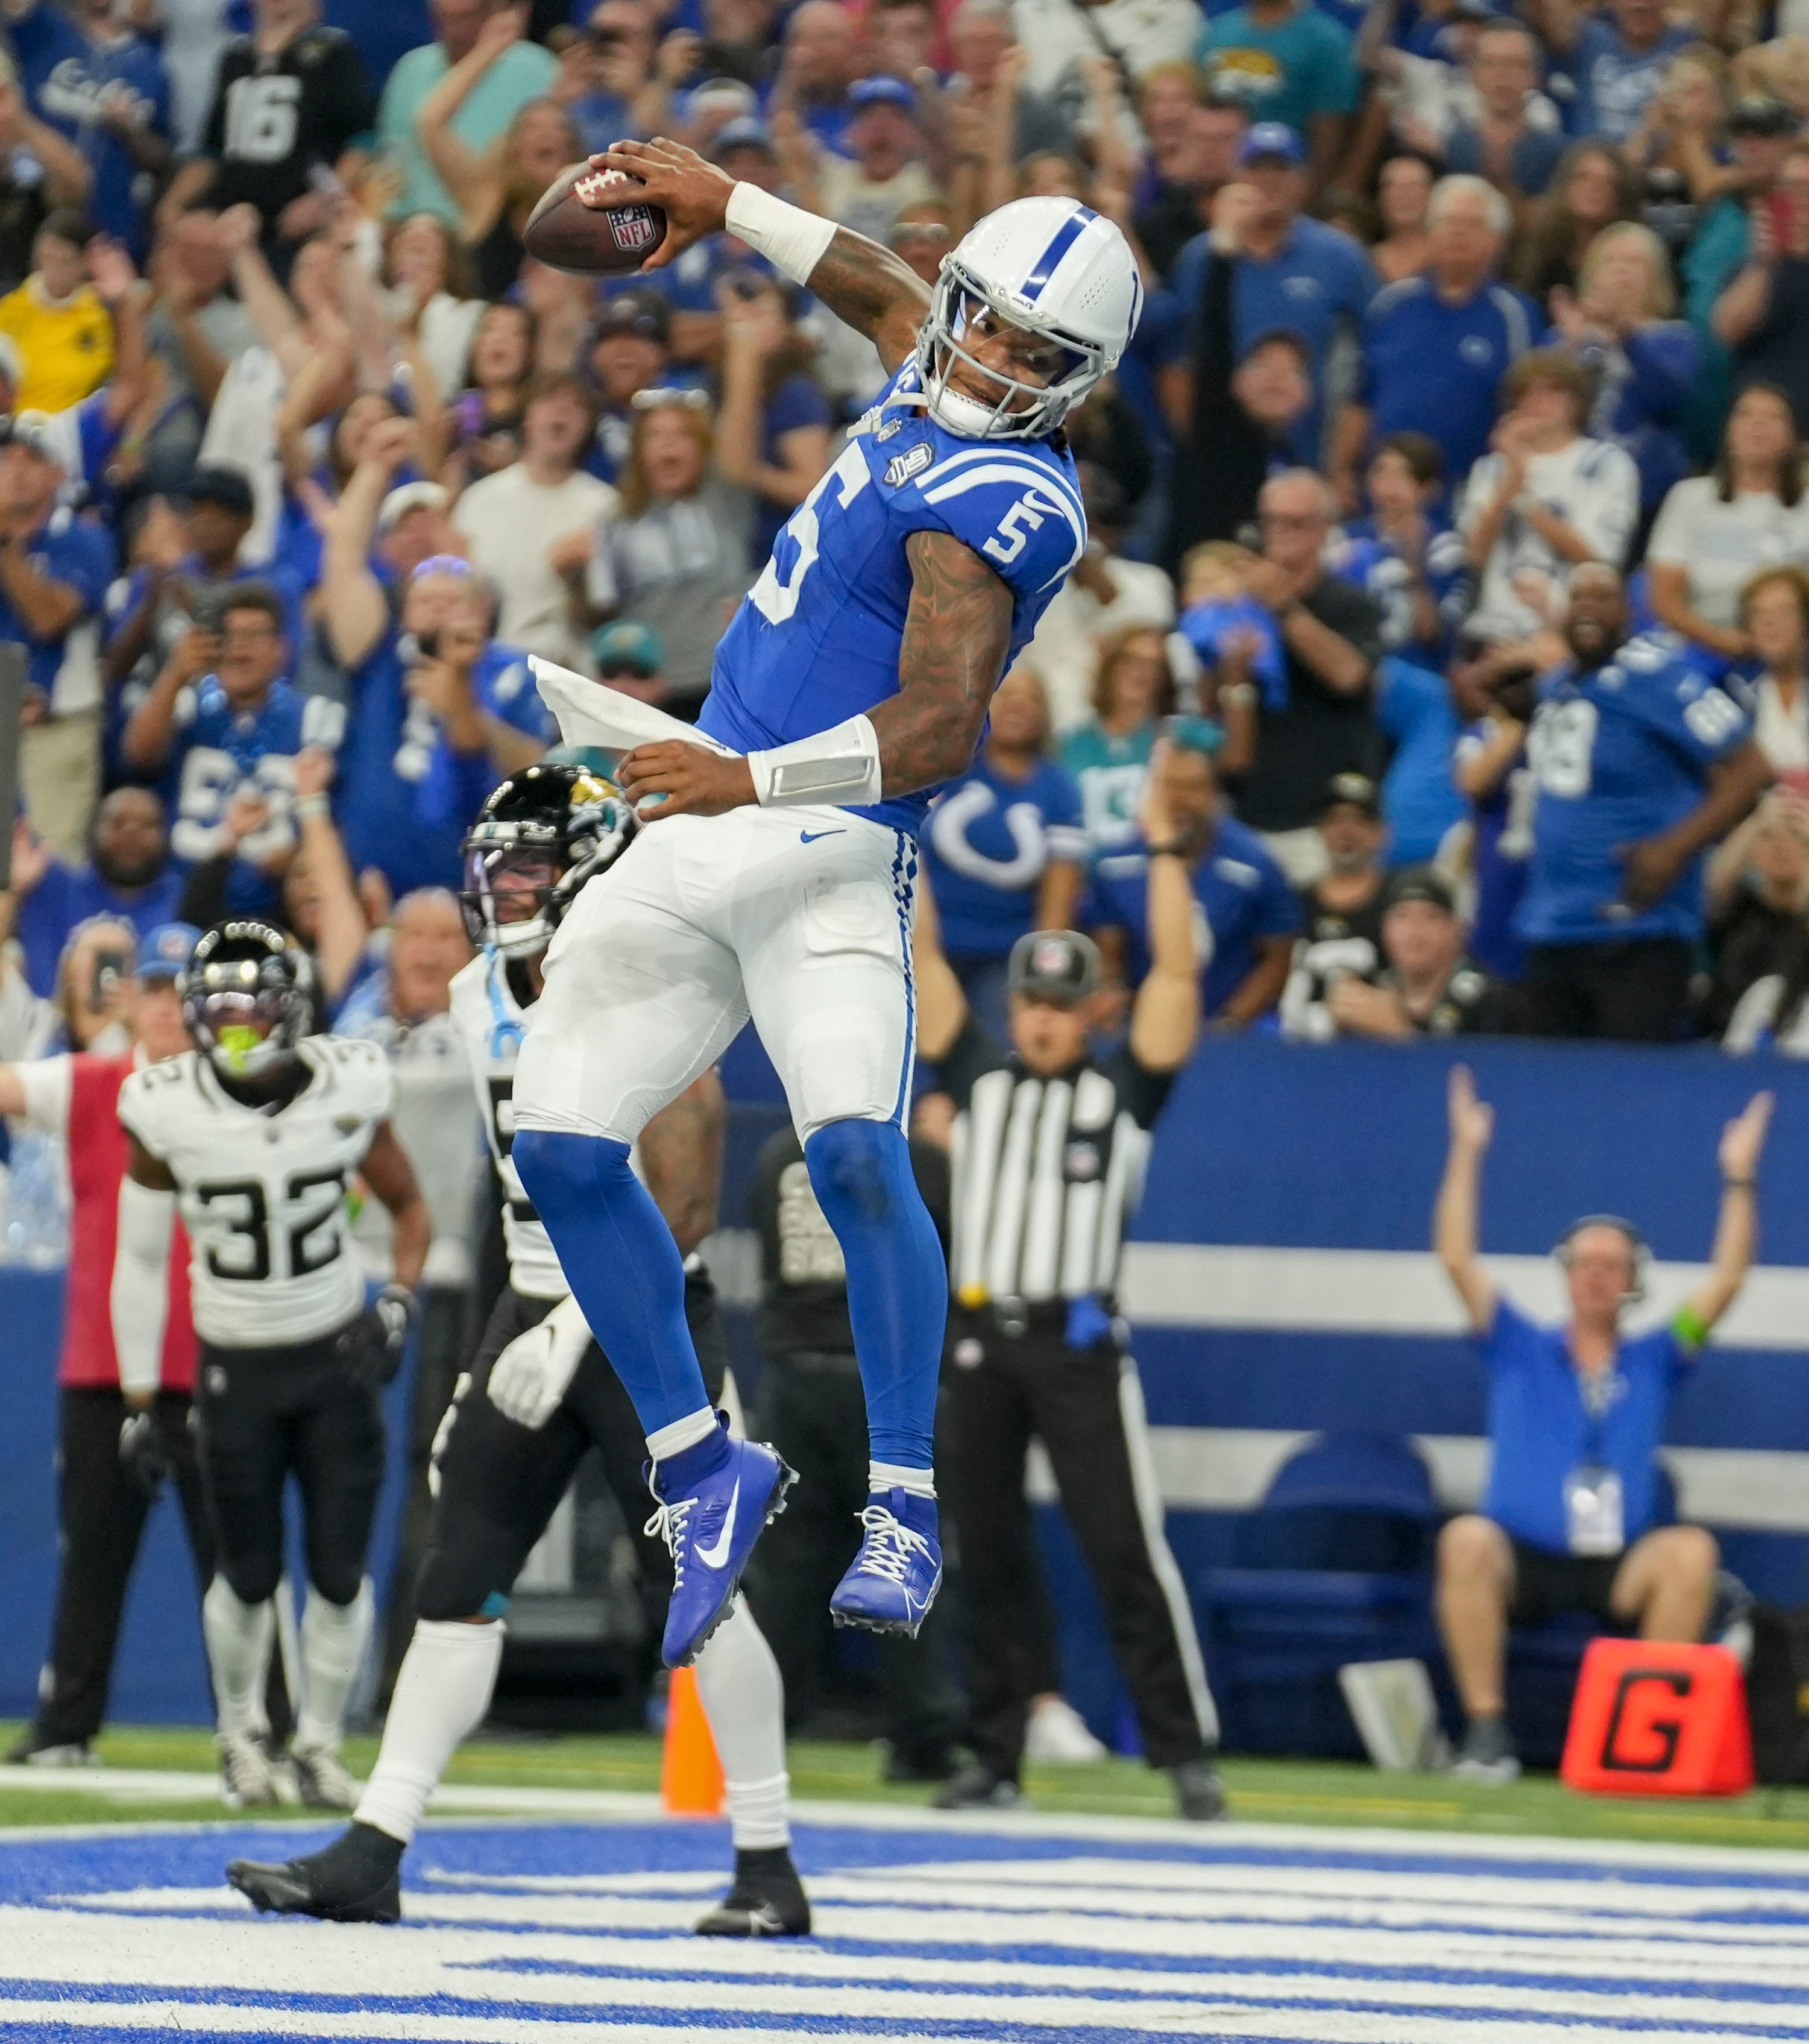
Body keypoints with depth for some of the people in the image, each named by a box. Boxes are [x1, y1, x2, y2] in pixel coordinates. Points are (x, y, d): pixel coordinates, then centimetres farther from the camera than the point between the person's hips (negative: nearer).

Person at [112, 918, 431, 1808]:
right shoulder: (168, 1111, -12)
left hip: (337, 1356, 1)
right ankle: (240, 1731, 29)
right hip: (235, 1366, -1)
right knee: (251, 1576, 3)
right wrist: (140, 1396, 0)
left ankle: (320, 1742, 20)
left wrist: (396, 1305, -8)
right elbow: (140, 1258, -1)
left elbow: (410, 1208, 8)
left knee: (339, 1570, 0)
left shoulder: (346, 1091, -9)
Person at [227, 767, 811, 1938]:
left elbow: (684, 1207, -20)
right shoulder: (482, 1001, 9)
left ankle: (769, 1869, 3)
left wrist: (579, 1328, -22)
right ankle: (374, 1852, 2)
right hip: (538, 1315, 7)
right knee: (460, 1577, 2)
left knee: (694, 1586, -5)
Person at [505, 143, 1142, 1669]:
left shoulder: (997, 500, -15)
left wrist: (752, 780, -33)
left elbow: (942, 729, -25)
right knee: (562, 1148, 2)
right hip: (700, 844, 9)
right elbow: (889, 295, 36)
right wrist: (726, 202, 40)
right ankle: (704, 1471, 13)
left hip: (824, 853, -9)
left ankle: (904, 1514, -18)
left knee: (857, 1153, -26)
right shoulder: (935, 394, 11)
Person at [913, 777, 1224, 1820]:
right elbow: (920, 958, 9)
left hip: (1078, 1343, -4)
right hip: (979, 1341, 4)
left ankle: (1189, 1752, -7)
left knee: (1129, 1549, -8)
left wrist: (1164, 844, -7)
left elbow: (1178, 969, -4)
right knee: (988, 1556, 7)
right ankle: (996, 1758, 13)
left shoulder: (1124, 1090, 5)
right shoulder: (982, 1075, 13)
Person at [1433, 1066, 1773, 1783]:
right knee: (1467, 1538, -35)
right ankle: (1485, 1730, -32)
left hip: (1618, 1570, 1)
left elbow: (1725, 1283, 8)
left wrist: (1739, 1178, -1)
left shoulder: (1653, 1363, 15)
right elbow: (1457, 1260, 3)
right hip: (1521, 1562, -1)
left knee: (1692, 1551, -30)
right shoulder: (1520, 1352, 12)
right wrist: (1466, 1152, -3)